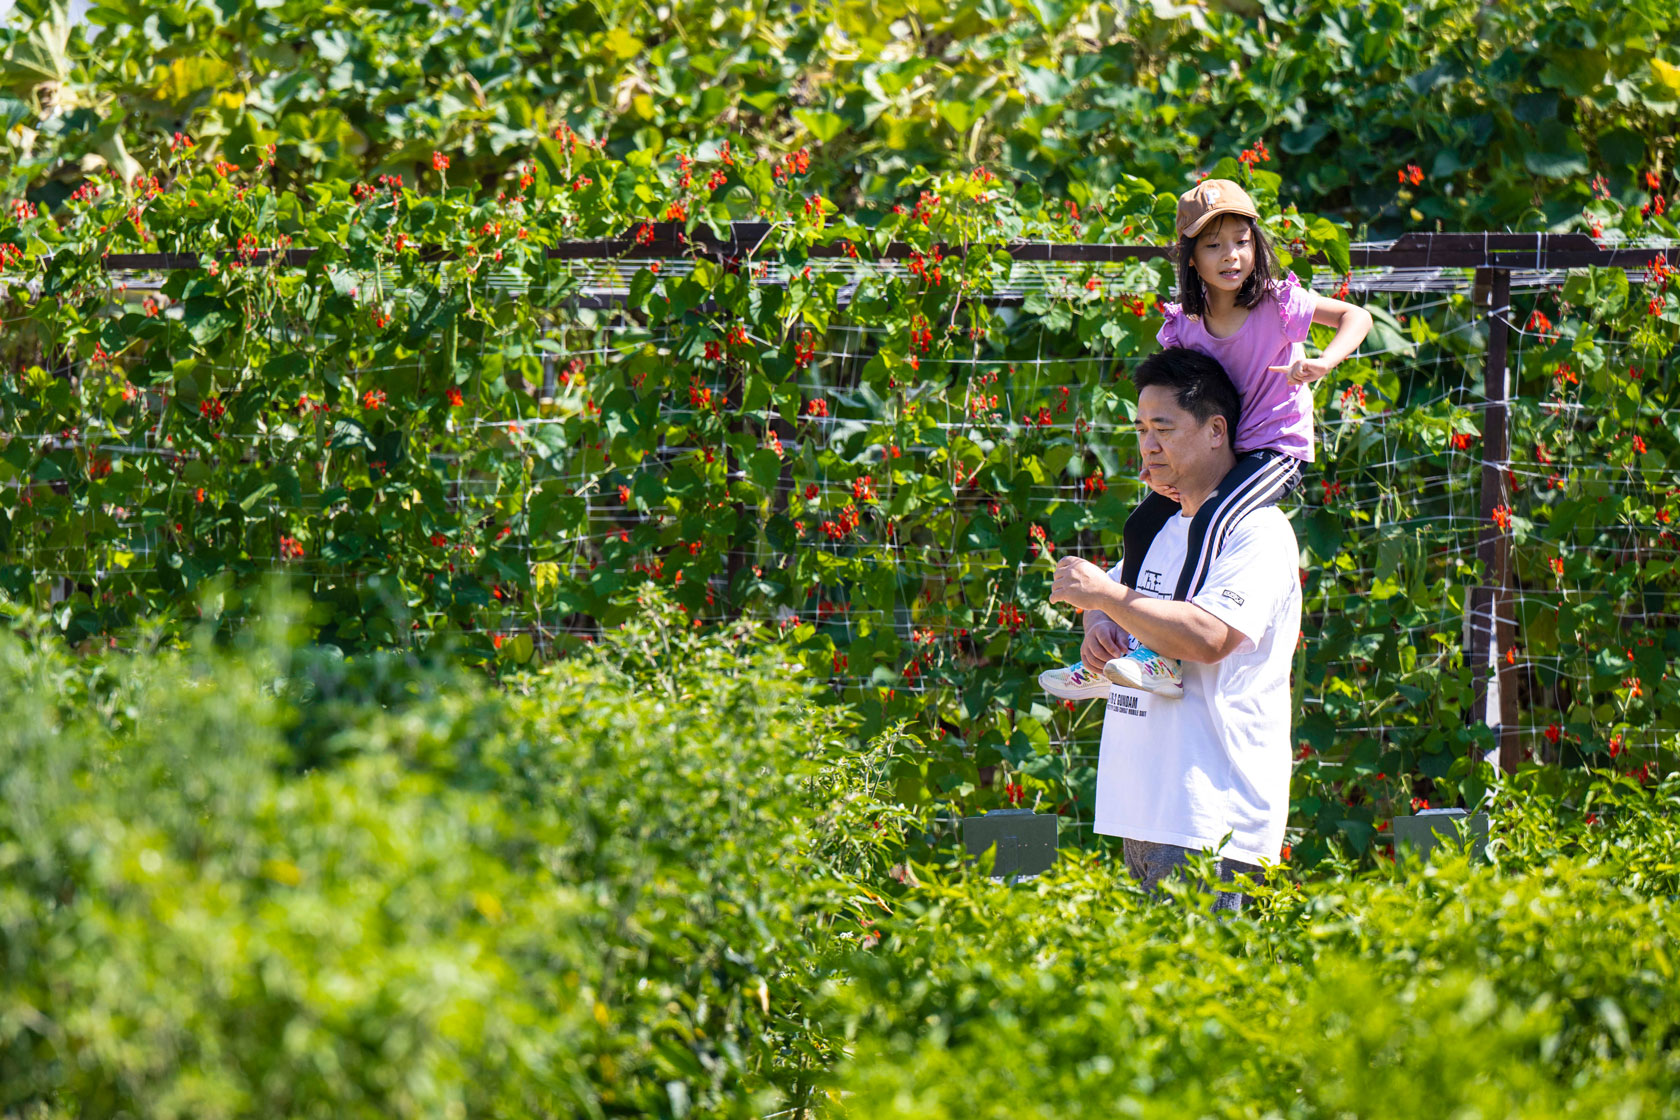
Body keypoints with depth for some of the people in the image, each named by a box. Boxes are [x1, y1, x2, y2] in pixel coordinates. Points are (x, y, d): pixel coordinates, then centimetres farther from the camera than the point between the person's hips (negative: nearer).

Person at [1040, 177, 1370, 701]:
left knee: (1209, 522, -31)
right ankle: (1108, 661, 19)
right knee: (1140, 526, 6)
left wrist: (1323, 363, -26)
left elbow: (1357, 316, -7)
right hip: (1215, 455, 7)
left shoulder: (1277, 304, -12)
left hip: (1276, 449, -7)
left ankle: (1166, 657, -37)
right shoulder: (1186, 326, 1)